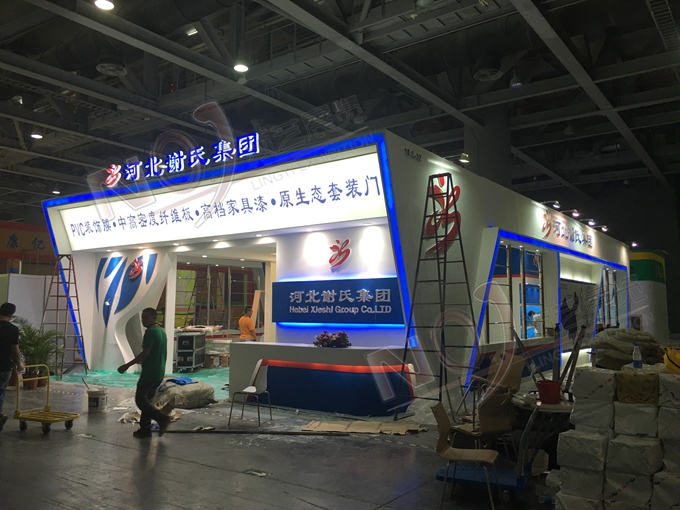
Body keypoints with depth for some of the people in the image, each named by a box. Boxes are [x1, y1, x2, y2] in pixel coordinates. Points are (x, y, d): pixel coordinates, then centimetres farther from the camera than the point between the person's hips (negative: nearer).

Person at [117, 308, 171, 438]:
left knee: (140, 399, -3)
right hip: (159, 374, 9)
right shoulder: (162, 331, 13)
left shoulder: (150, 332, -16)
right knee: (146, 399, 15)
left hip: (149, 373, -9)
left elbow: (145, 353, -22)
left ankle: (161, 418, -14)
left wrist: (127, 365, -17)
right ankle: (145, 429, 17)